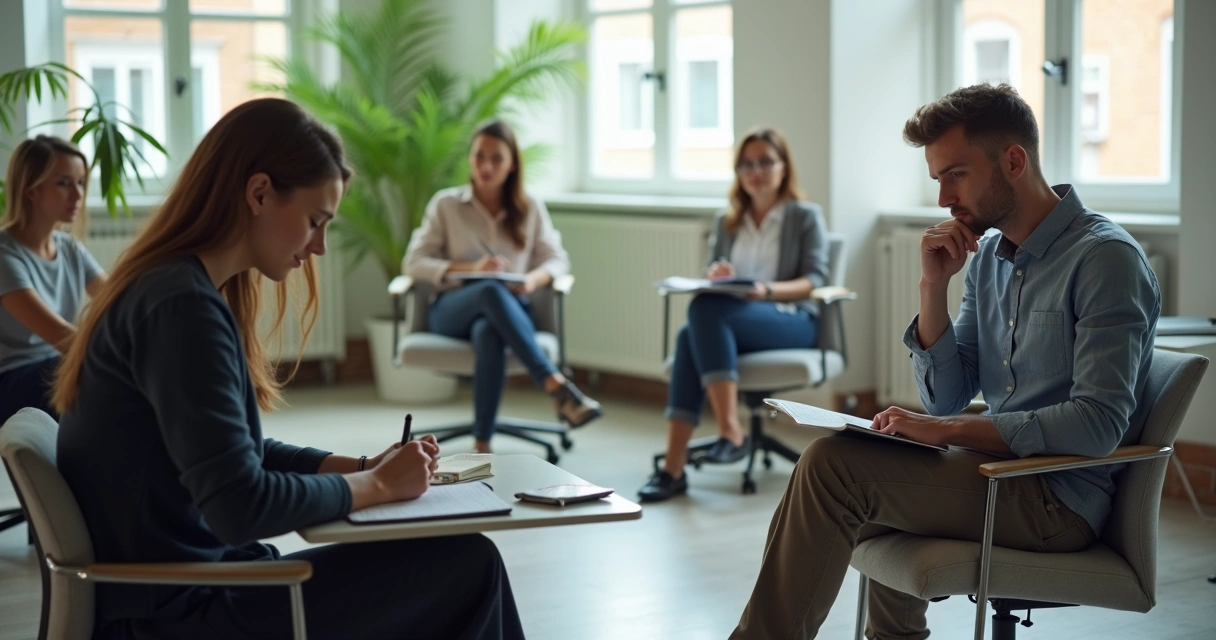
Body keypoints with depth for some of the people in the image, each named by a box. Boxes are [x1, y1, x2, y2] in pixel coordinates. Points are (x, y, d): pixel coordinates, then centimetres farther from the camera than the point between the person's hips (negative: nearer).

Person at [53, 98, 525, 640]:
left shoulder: (176, 288, 10)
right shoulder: (183, 305, -21)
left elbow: (244, 453, 17)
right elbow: (241, 506, -26)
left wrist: (362, 467, 4)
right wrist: (373, 485, -12)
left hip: (179, 589, 10)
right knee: (466, 566, -8)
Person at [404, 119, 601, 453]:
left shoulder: (530, 208, 14)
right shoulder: (445, 204, 9)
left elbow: (557, 260, 11)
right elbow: (413, 263, 2)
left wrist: (535, 278, -14)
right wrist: (470, 268, -16)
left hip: (510, 310, 1)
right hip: (453, 309, -1)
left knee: (488, 331, -40)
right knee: (492, 291, -39)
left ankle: (482, 445, -44)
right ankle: (557, 388, -50)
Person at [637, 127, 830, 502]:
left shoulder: (806, 217, 8)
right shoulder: (727, 221, 22)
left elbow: (815, 281, -3)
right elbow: (709, 275, 16)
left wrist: (767, 290, -22)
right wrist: (714, 275, -10)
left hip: (791, 320, -4)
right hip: (730, 320, 4)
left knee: (705, 308, -35)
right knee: (691, 335, -34)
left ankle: (731, 433, -39)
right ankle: (673, 468, -41)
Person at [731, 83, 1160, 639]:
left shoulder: (1105, 259, -15)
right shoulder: (987, 256, 10)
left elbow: (1099, 424, -24)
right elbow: (946, 400, 9)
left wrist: (950, 431, -22)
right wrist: (933, 285, -3)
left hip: (1061, 499, -9)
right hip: (1004, 469, 9)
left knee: (833, 465, -18)